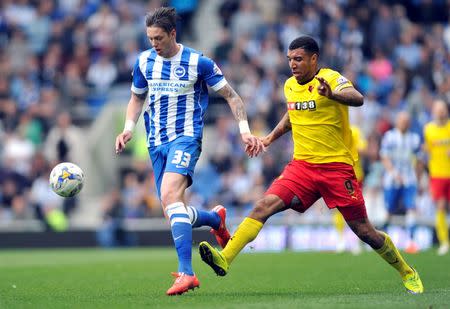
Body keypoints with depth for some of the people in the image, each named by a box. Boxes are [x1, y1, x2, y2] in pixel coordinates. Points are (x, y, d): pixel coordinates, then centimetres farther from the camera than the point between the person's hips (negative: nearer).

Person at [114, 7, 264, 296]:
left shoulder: (199, 62, -6)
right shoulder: (144, 61, 6)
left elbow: (231, 95, 2)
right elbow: (137, 98, 21)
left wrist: (245, 130, -8)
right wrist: (128, 129, 4)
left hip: (186, 137, -6)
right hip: (156, 142, 6)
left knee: (170, 194, -29)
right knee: (174, 213, 5)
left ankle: (186, 272, -33)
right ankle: (216, 219, 41)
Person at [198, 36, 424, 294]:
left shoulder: (331, 79, -12)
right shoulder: (290, 86, 8)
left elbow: (358, 99, -33)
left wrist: (331, 94, -52)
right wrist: (271, 137, 23)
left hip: (338, 167, -5)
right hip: (302, 165, 5)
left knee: (365, 232, 0)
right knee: (265, 206, -17)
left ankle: (407, 273, 21)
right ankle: (225, 259, -24)